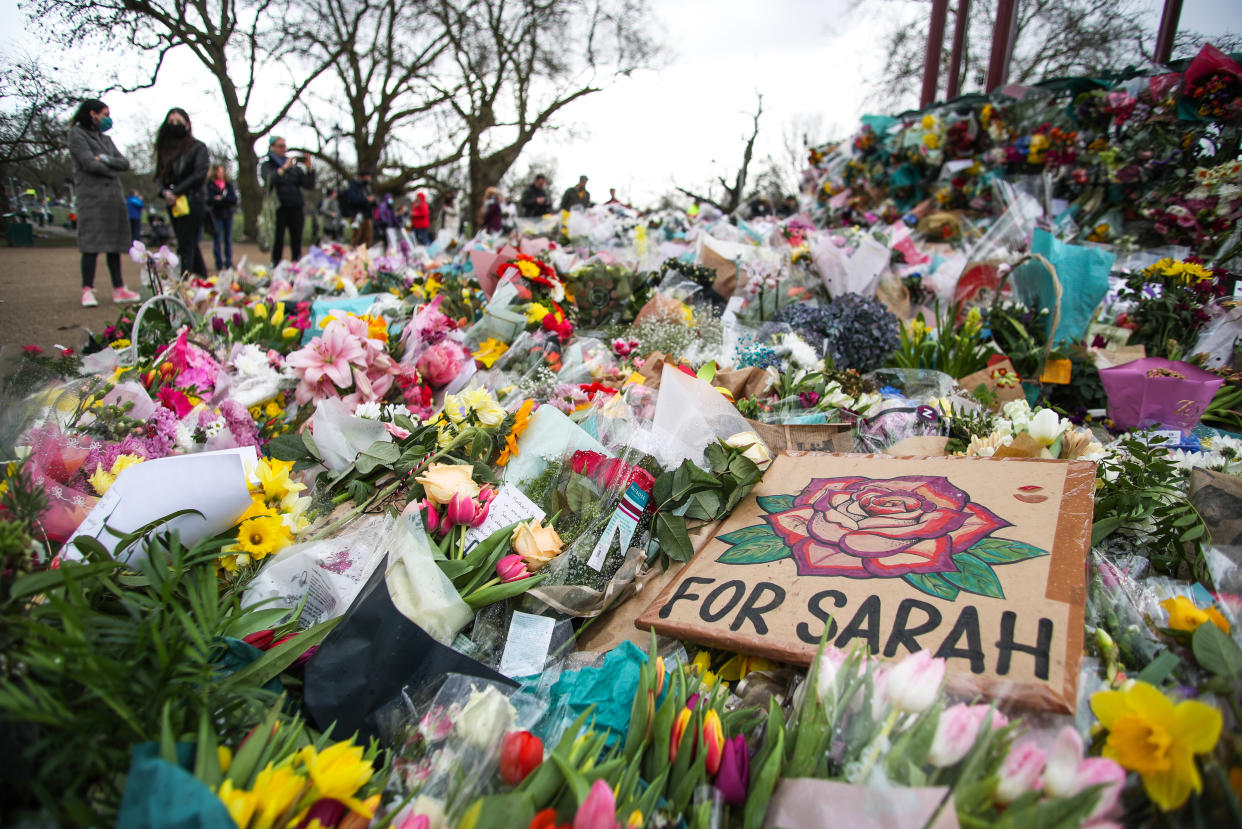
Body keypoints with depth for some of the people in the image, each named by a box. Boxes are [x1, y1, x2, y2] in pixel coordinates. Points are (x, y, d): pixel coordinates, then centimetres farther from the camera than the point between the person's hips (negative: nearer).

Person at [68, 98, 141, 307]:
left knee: (114, 244, 6)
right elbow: (89, 163, -9)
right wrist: (112, 168, 6)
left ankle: (118, 289, 8)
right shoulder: (77, 134, 2)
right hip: (91, 194, -6)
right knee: (92, 244, -12)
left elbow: (125, 163, 11)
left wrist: (106, 159, -6)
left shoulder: (105, 139, 23)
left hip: (114, 195, 6)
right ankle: (87, 290, -11)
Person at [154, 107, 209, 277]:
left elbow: (200, 174, -11)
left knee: (186, 246, -10)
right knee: (191, 245, 10)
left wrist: (176, 192, -14)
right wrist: (164, 192, -8)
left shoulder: (198, 147, -1)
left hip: (192, 202, -6)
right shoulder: (164, 148, 15)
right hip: (173, 204, 6)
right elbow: (160, 175, 13)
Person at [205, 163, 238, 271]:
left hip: (228, 215, 3)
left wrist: (221, 199, -10)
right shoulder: (210, 184, 1)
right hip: (216, 215, -3)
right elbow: (209, 200, -9)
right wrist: (226, 200, -12)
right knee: (217, 240, -4)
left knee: (228, 239, 5)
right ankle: (219, 263, -1)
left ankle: (228, 263, 10)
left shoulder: (228, 184, 12)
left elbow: (234, 199, 1)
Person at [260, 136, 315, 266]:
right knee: (278, 242, -6)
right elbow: (270, 180, -14)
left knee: (297, 243, 0)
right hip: (278, 209, -3)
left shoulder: (294, 166, 16)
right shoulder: (267, 165, 8)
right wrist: (284, 168, -18)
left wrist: (309, 168, -5)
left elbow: (310, 186, 7)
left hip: (296, 208, 3)